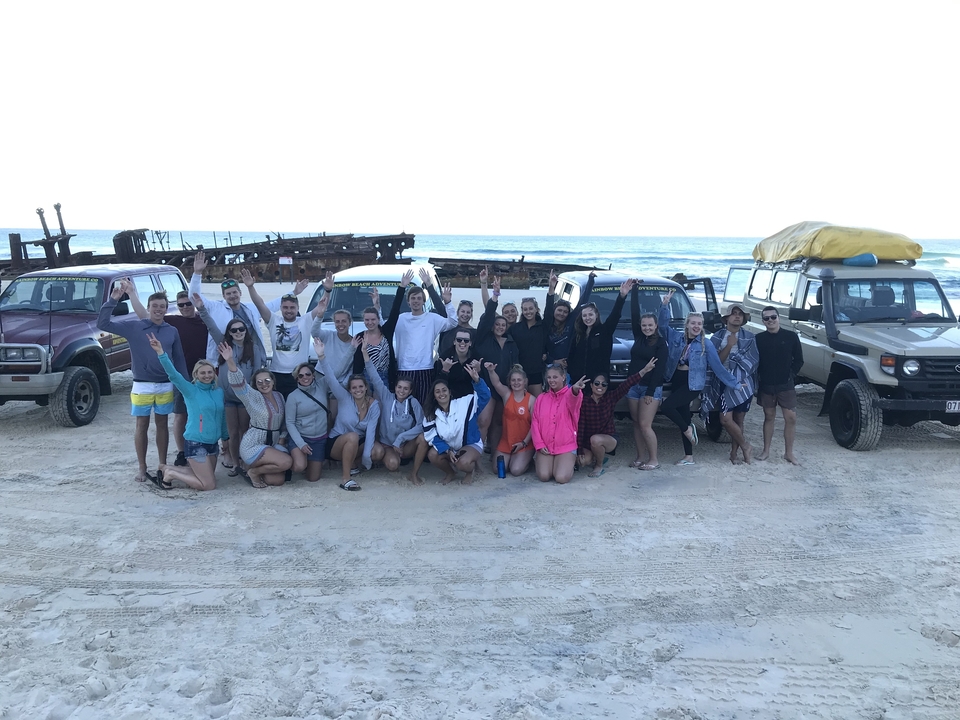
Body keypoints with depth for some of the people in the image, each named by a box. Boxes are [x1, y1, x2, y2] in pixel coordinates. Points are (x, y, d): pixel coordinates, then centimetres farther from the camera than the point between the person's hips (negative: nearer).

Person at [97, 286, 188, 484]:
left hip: (165, 386, 2)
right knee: (142, 426, 6)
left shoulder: (172, 331, 3)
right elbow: (103, 324, -9)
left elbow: (179, 360, 7)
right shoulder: (133, 327, -3)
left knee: (162, 424, 11)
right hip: (142, 386, -2)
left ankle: (162, 464, 21)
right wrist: (113, 300, -19)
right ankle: (142, 468, 15)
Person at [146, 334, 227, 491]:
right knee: (209, 485, -7)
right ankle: (170, 474, 9)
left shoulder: (219, 392, 6)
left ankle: (167, 469, 26)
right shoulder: (190, 391, -9)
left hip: (213, 443, 7)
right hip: (195, 443, -7)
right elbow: (173, 375, -23)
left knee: (205, 475, 15)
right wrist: (161, 353, -35)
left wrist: (226, 437, 22)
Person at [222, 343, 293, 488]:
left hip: (273, 444, 6)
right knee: (287, 462, -24)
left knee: (278, 480, -7)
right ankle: (253, 471, -1)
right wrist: (230, 361, -42)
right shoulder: (253, 397, -10)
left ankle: (254, 468, 20)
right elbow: (238, 382, -27)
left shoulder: (279, 396, 8)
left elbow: (284, 421, 14)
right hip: (253, 445, -6)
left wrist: (281, 439, 1)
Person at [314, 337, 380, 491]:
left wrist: (366, 456, -28)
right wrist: (321, 356, -44)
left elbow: (371, 431, -17)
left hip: (358, 444, 4)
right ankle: (346, 479, -31)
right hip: (336, 442, -4)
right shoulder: (344, 398, -13)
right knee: (352, 436, -36)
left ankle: (347, 464, 3)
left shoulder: (374, 405, -8)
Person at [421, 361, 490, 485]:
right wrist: (448, 451, -24)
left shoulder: (463, 403, -17)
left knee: (463, 463, -34)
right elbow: (433, 437, -8)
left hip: (471, 444, -4)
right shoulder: (431, 414, -7)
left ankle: (470, 472, 5)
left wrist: (477, 380, -47)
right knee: (432, 455, -25)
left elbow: (485, 396, -29)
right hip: (447, 447, 4)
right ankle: (450, 472, 7)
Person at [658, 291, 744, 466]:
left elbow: (717, 366, -4)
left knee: (666, 407, -22)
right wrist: (665, 305, -19)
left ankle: (688, 429, 4)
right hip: (677, 381, 5)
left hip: (693, 384, -5)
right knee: (683, 417, 10)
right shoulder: (676, 338, 3)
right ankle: (688, 457, 20)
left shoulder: (706, 345, -6)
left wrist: (734, 383, -5)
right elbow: (663, 324, -6)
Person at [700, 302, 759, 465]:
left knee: (738, 420, 3)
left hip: (743, 383, 0)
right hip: (724, 383, 0)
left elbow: (753, 361, 0)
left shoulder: (749, 338, 6)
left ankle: (734, 452, 17)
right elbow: (716, 361, -5)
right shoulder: (717, 337, 4)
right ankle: (745, 447, 10)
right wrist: (729, 345, -13)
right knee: (726, 419, -10)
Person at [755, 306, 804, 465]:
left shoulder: (791, 336, -4)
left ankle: (789, 453, 11)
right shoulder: (758, 339, -1)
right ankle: (766, 451, 21)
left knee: (791, 418, -2)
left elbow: (799, 360, 2)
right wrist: (758, 377, -6)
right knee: (769, 417, 12)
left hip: (786, 385, -1)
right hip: (766, 385, 1)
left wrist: (792, 374, -6)